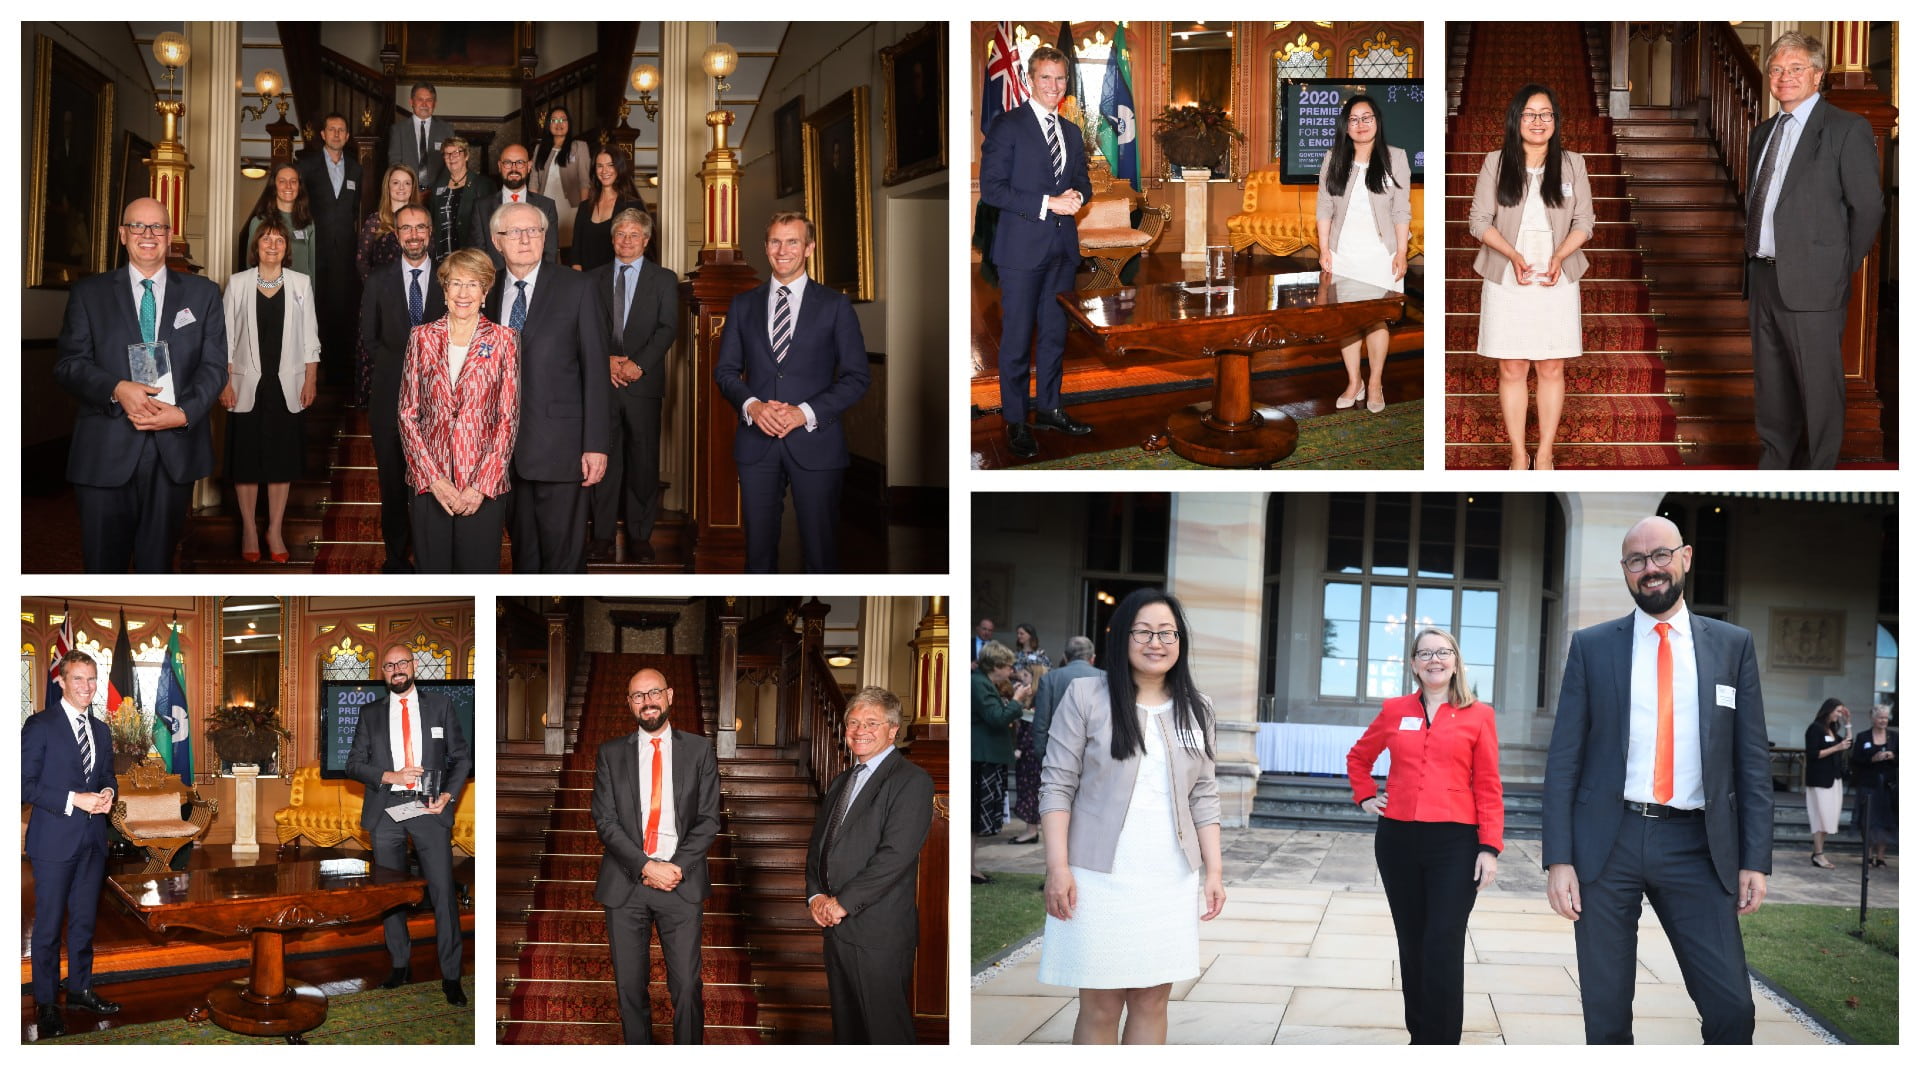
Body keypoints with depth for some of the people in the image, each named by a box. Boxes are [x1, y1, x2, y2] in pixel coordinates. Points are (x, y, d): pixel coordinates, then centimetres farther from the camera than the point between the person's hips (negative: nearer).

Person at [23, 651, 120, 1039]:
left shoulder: (102, 731, 12)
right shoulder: (40, 726, -8)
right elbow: (26, 785, -12)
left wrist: (108, 793, -3)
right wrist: (74, 799, -20)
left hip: (93, 839, 6)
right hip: (54, 839, -6)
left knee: (84, 920, 15)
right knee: (48, 925, 1)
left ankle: (80, 988, 26)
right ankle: (45, 1003, 9)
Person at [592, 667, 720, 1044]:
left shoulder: (699, 750, 7)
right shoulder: (612, 753, 8)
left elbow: (709, 818, 2)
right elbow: (605, 820, 1)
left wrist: (676, 867, -11)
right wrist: (646, 867, -12)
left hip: (682, 883, -1)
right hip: (625, 882, 1)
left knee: (686, 986, -5)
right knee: (630, 986, 5)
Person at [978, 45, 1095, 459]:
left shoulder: (1071, 132, 14)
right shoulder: (1007, 126, -7)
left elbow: (1082, 179, 23)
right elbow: (991, 188, -13)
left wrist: (1077, 195, -3)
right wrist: (1047, 203, -19)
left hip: (1063, 246, 6)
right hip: (1022, 247, -6)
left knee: (1055, 333, 14)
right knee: (1017, 337, -1)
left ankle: (1049, 408, 26)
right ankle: (1015, 421, 7)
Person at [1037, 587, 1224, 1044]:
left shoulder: (1197, 710, 9)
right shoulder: (1086, 696, -3)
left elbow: (1204, 799, 12)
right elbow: (1057, 785, -4)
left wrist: (1213, 872, 5)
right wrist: (1058, 866, -11)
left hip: (1171, 881, 3)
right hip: (1100, 876, -3)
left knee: (1152, 1001, 6)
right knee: (1100, 1005, -1)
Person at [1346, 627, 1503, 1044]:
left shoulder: (1477, 716, 1)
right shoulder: (1395, 710, 8)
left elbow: (1488, 787, -2)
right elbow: (1358, 757, 25)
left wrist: (1490, 847, -8)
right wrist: (1365, 796, 10)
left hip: (1454, 842, -3)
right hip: (1398, 839, 3)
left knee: (1443, 950, -9)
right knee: (1411, 946, 10)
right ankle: (1420, 1040, 21)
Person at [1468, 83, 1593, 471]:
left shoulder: (1572, 164, 2)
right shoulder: (1496, 163, 0)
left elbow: (1584, 222, 3)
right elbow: (1479, 221, -2)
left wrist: (1559, 257, -15)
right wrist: (1513, 255, -17)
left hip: (1557, 281, 1)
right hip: (1506, 282, -1)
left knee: (1552, 368, 4)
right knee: (1512, 370, 2)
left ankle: (1545, 454, 14)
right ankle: (1518, 455, 11)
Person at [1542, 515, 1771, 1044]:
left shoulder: (1733, 645, 8)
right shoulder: (1591, 646, 6)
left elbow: (1752, 761, 7)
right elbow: (1564, 759, 3)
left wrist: (1756, 860, -1)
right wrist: (1558, 860, -5)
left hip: (1696, 846, 0)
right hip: (1607, 842, 0)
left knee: (1731, 1007, -7)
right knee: (1606, 1014, 4)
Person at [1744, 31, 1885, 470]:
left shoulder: (1847, 129, -7)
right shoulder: (1763, 133, 15)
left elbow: (1868, 206, -7)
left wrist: (1843, 271, -4)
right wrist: (1751, 262, 9)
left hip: (1811, 283, -7)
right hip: (1763, 277, 7)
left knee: (1819, 385, -1)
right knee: (1771, 384, 15)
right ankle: (1774, 464, 27)